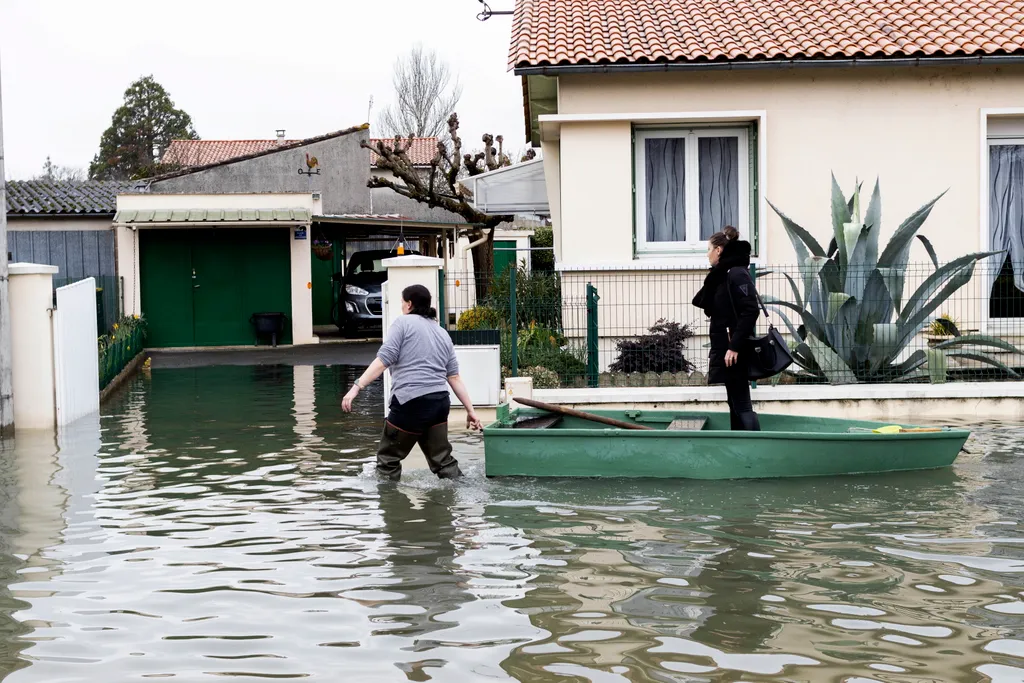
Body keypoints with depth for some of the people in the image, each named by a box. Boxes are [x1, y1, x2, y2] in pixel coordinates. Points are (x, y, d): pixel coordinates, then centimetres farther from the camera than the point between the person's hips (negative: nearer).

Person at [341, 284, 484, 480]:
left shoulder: (403, 323, 2)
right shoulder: (442, 333, 19)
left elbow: (384, 359, -10)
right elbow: (454, 377, 15)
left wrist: (357, 387, -12)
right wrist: (470, 411, 16)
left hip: (411, 402, -6)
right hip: (440, 402, 6)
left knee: (388, 458, 6)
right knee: (442, 459, 13)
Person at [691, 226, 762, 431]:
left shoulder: (737, 273, -14)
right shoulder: (722, 274, 16)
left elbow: (750, 311, -23)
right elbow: (702, 303, 20)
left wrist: (735, 346, -25)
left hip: (734, 351, -10)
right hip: (725, 348, 10)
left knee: (742, 405, -9)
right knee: (735, 403, 12)